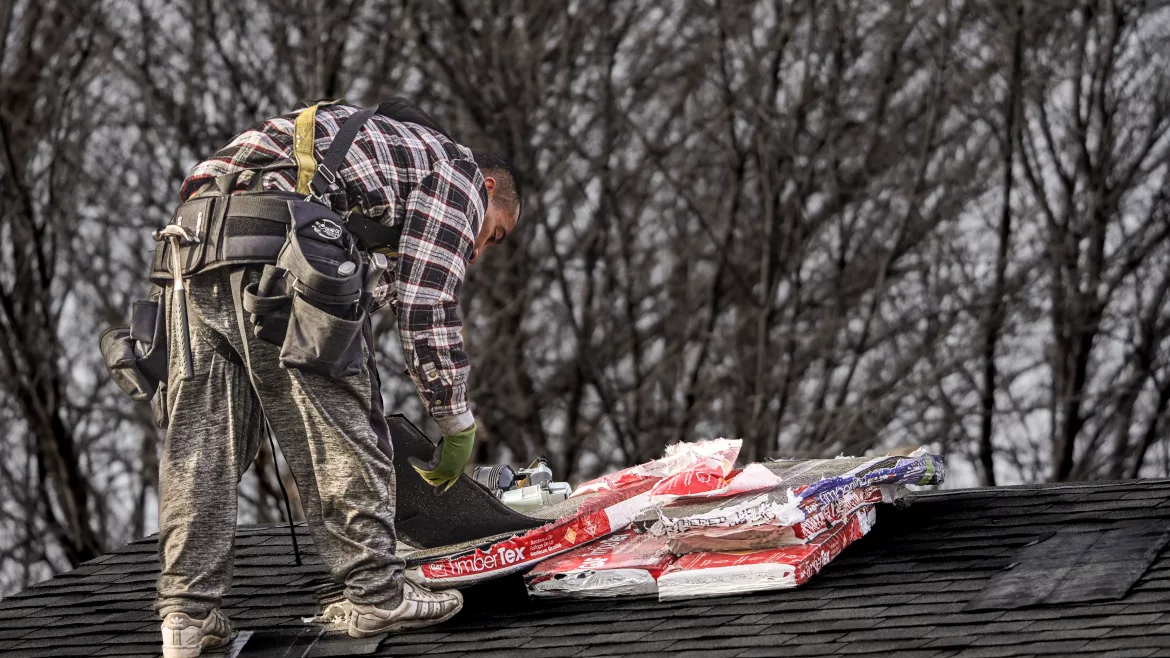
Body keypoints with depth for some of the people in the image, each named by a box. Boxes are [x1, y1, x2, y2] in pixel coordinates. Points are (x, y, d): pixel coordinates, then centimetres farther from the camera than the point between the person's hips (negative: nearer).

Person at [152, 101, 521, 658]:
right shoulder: (458, 176, 14)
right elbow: (427, 311, 5)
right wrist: (458, 427, 13)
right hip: (276, 250, -8)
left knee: (199, 441, 7)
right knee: (338, 427, 2)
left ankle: (188, 612, 6)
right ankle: (374, 593, 9)